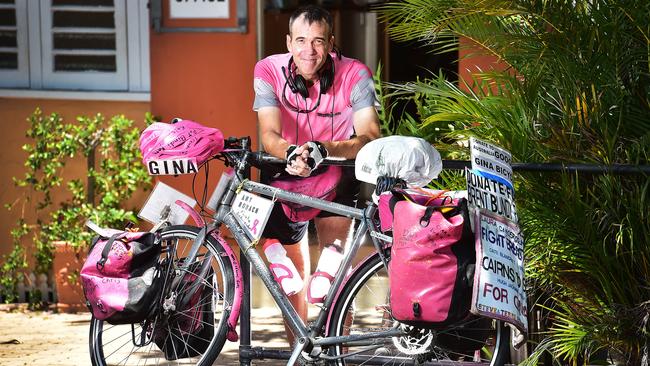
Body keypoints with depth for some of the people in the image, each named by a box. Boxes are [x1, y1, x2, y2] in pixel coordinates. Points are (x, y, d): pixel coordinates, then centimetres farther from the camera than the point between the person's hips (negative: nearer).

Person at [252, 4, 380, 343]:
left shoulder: (354, 75, -23)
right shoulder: (269, 71, -20)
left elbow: (369, 137, -33)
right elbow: (269, 134, -28)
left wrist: (321, 150, -51)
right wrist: (291, 153, -52)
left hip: (335, 178, -1)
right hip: (283, 179, 1)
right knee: (293, 272, 8)